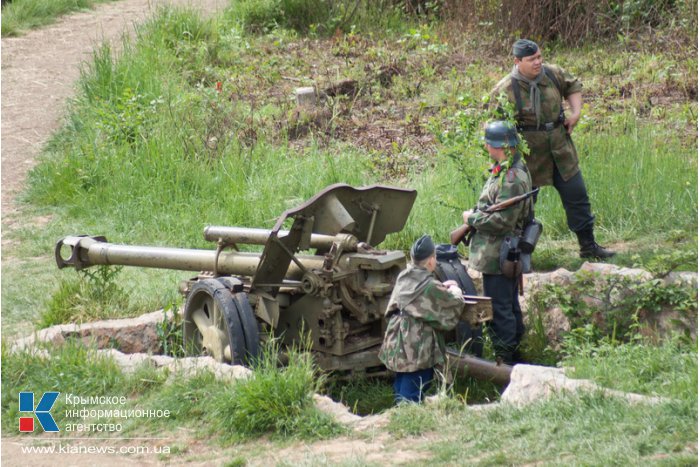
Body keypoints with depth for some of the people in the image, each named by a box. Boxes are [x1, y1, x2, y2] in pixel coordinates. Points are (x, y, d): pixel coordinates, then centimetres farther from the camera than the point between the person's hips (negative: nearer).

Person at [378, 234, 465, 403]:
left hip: (397, 345, 8)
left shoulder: (403, 278, 4)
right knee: (411, 397, -3)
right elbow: (455, 305, -6)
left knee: (401, 389, 18)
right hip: (417, 349, -7)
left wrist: (442, 287, 16)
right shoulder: (429, 286, -16)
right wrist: (454, 291, 14)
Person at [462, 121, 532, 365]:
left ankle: (505, 359, 1)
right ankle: (514, 353, 30)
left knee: (498, 308, -4)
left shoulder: (512, 178, -24)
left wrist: (471, 218, -13)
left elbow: (501, 220, -26)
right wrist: (477, 214, 6)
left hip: (498, 257, -11)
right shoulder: (512, 169, 9)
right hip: (508, 253, 11)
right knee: (509, 304, 19)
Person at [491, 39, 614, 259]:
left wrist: (576, 112, 5)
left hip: (560, 150, 5)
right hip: (528, 156, -5)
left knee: (577, 195, 9)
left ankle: (588, 246, 22)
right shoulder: (505, 90, -17)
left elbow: (573, 86, 19)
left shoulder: (553, 74, -2)